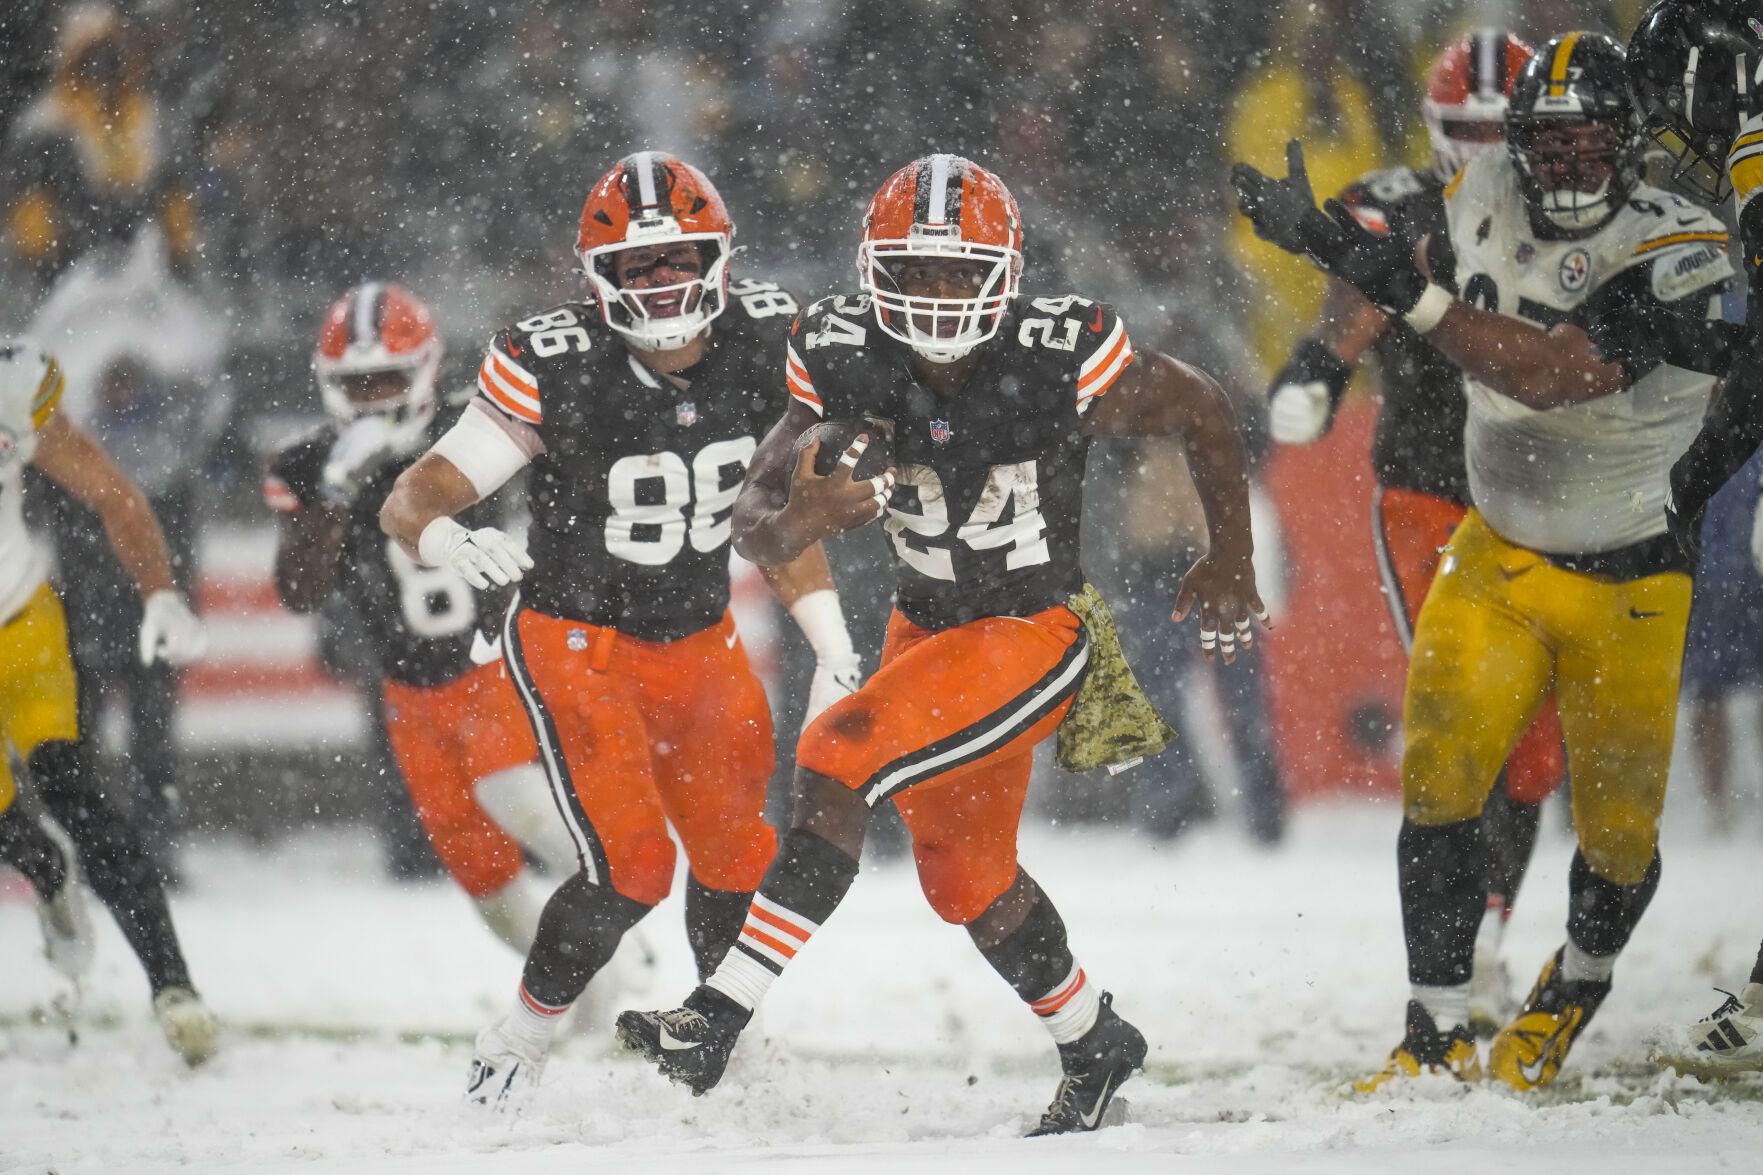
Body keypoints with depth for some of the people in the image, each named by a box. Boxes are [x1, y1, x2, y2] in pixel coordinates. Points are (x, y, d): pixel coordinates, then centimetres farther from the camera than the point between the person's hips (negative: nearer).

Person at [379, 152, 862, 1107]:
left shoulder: (764, 342, -10)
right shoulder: (552, 371, -23)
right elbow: (410, 500, -22)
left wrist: (834, 653, -1)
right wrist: (445, 538, -46)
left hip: (701, 642, 5)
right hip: (577, 643, -5)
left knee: (741, 863, 0)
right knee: (631, 866, -17)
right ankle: (518, 1042, 6)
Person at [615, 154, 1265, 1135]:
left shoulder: (1062, 357, -23)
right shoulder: (845, 360, -14)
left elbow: (1201, 412, -6)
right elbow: (755, 525, -13)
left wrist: (1232, 562, 1)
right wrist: (794, 519, -37)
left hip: (1032, 634, -6)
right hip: (926, 626, 6)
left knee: (838, 763, -25)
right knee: (967, 881, 20)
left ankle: (721, 1017, -25)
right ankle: (1097, 1047, 43)